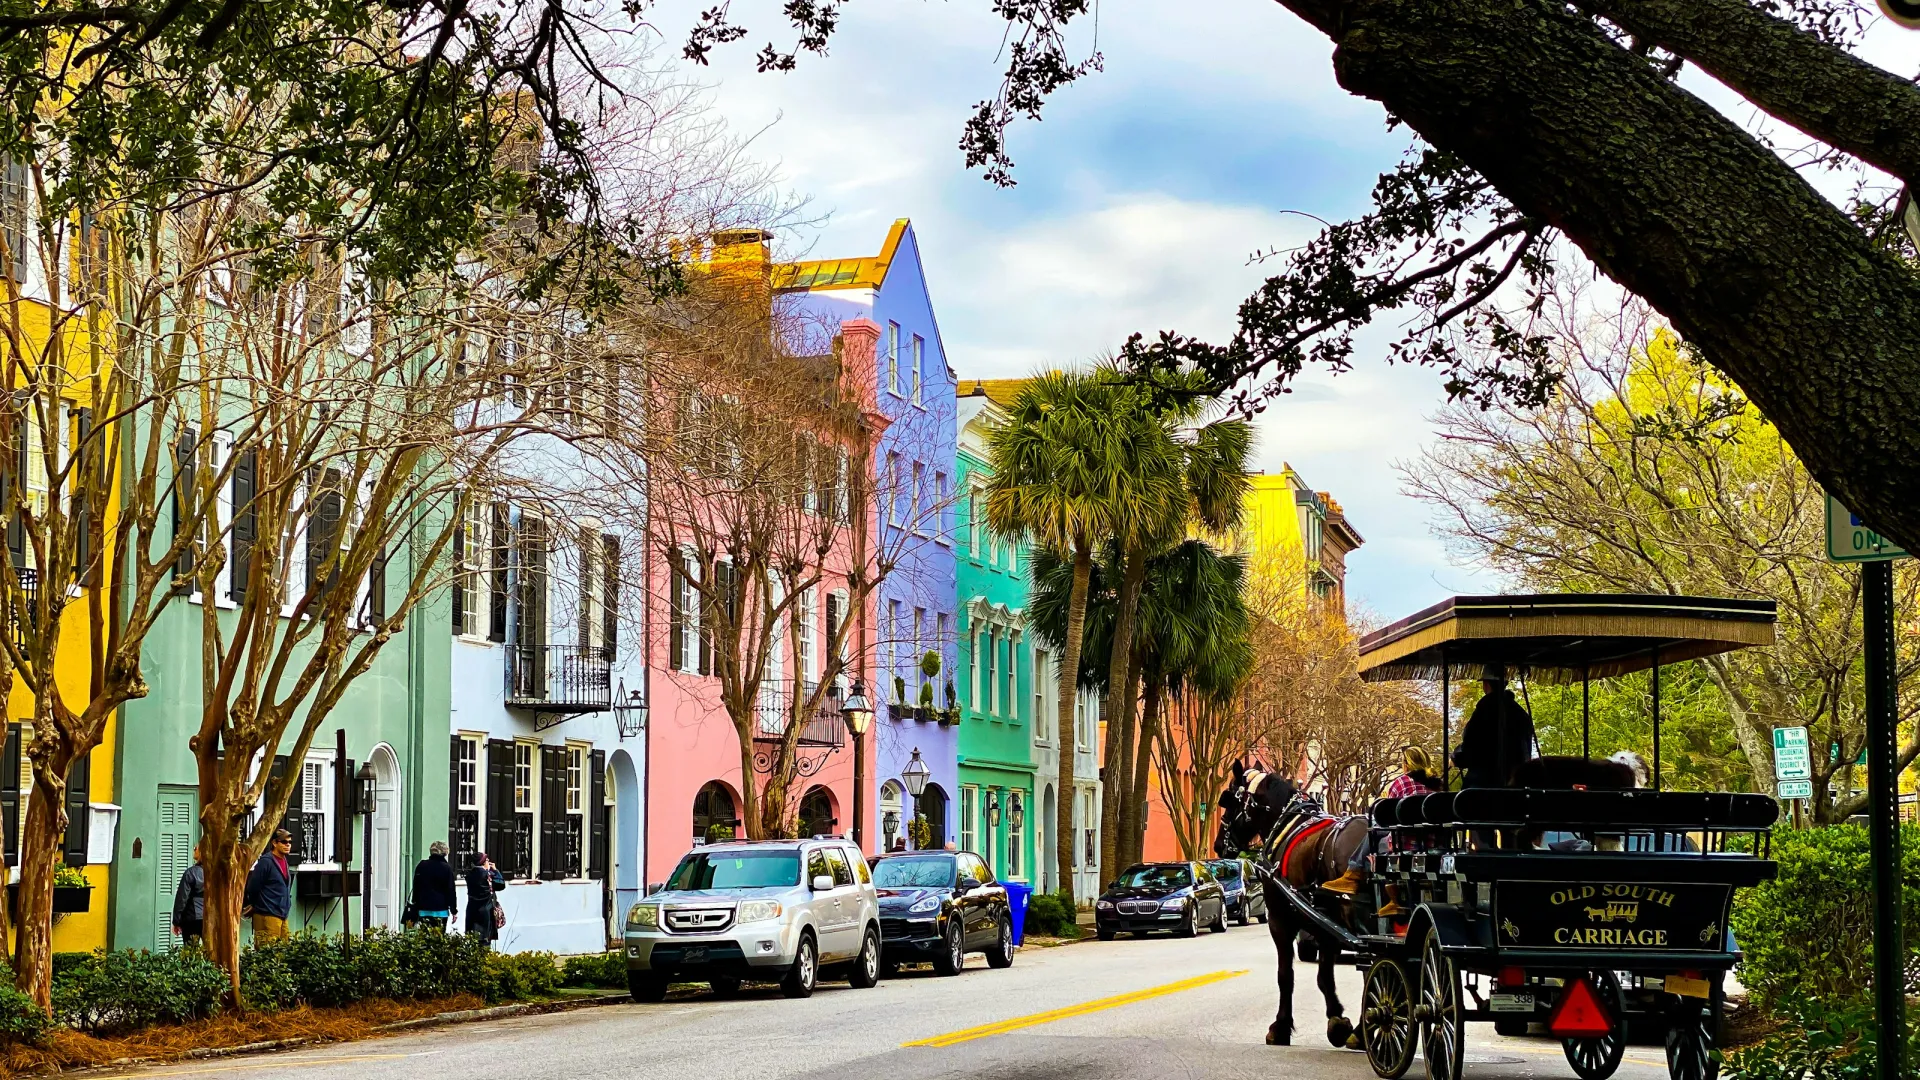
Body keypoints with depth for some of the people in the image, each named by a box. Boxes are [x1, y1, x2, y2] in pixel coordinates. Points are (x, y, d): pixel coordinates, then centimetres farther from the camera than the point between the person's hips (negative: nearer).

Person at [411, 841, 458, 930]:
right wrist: (454, 910, 3)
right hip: (440, 909, -3)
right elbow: (451, 890, -3)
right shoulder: (447, 868, -6)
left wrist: (415, 908, 20)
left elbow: (416, 888, 12)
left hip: (423, 909, 3)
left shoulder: (421, 866, 6)